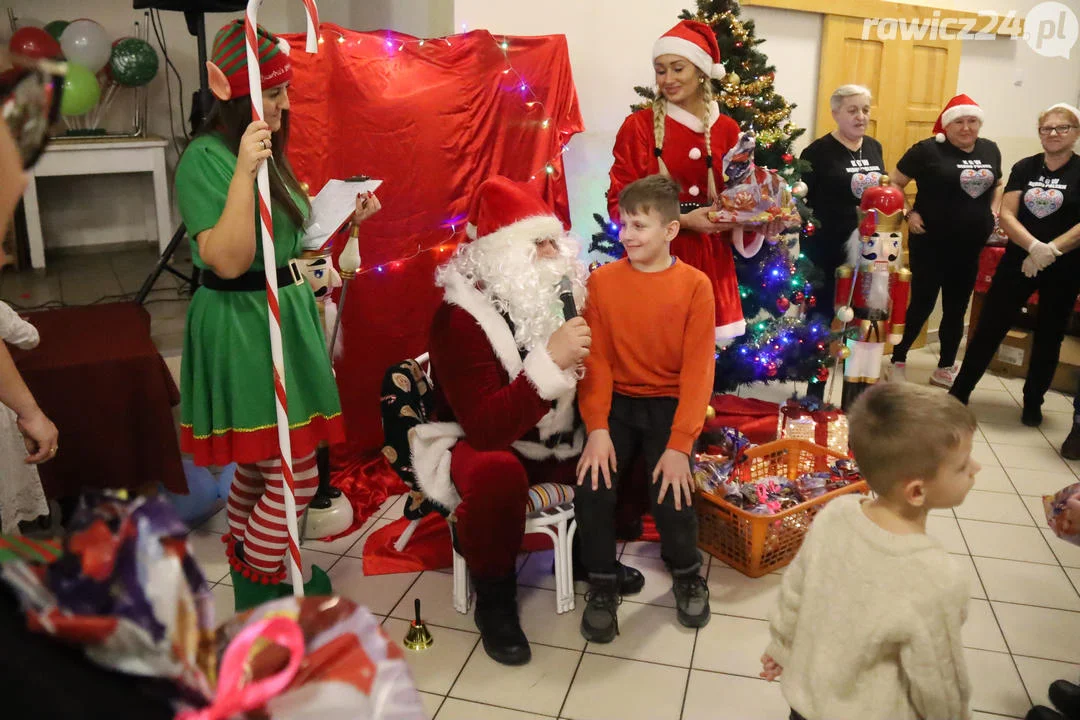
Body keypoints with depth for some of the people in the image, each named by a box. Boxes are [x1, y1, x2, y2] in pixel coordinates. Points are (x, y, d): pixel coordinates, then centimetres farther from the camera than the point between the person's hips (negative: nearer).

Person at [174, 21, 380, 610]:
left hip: (277, 316, 9)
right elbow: (229, 260, -24)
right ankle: (258, 591, 17)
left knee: (261, 463, 20)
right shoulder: (206, 157, -16)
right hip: (241, 327, -9)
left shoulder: (263, 150, 12)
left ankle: (244, 562, 38)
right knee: (296, 474, -3)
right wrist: (245, 171, -29)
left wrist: (346, 220, 8)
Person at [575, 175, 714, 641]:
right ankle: (602, 584, 7)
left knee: (670, 493, -21)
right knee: (593, 487, -20)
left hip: (669, 403, -1)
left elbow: (698, 369, -10)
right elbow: (595, 360, -5)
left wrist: (679, 446, -19)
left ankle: (686, 572, 14)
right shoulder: (601, 281, -2)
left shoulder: (695, 285, -7)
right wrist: (597, 428, -17)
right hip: (616, 402, 2)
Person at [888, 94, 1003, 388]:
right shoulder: (928, 149, -9)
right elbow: (894, 183, -5)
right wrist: (908, 213, -15)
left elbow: (997, 186, 23)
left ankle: (946, 368, 26)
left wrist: (993, 212, 6)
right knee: (922, 305, -1)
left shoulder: (990, 150, 8)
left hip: (971, 247, 6)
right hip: (931, 244, -5)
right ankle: (897, 361, 16)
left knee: (956, 309, 13)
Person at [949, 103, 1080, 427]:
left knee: (1048, 336, 10)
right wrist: (1034, 246, -20)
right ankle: (959, 392, 12)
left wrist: (1050, 251, -21)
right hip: (1018, 261, 2)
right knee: (988, 328, 2)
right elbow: (1006, 214, -6)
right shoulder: (1025, 167, 3)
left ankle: (1033, 402, 26)